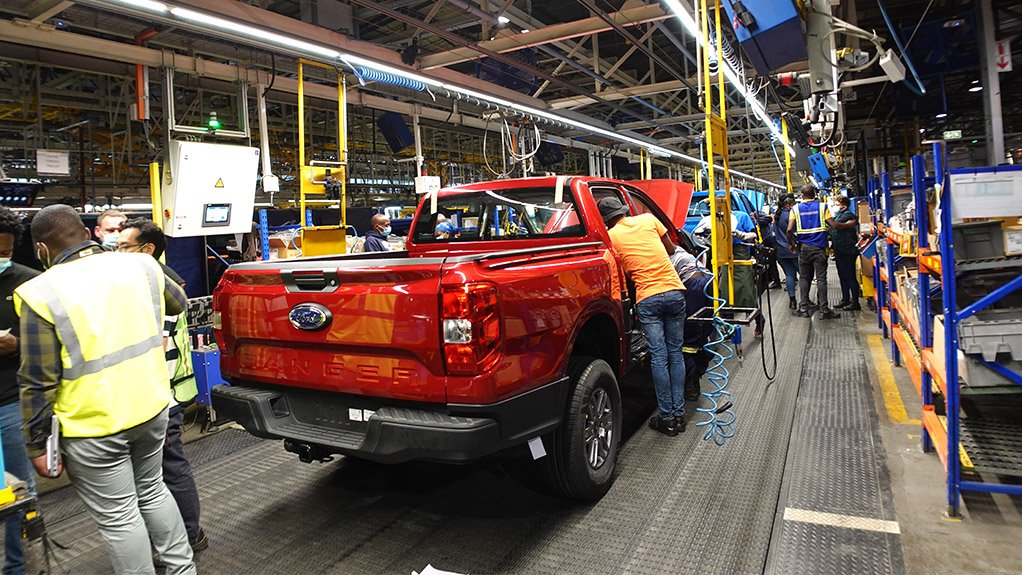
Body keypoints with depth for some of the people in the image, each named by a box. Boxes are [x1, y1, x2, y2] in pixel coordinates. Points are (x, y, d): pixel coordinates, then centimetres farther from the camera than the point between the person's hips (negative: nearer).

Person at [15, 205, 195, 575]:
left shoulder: (41, 293, -14)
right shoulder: (141, 266, -1)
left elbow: (39, 383, -13)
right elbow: (177, 304, 19)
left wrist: (37, 446, -3)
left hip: (93, 426, -5)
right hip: (152, 408, 6)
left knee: (118, 516, 10)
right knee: (152, 491, 24)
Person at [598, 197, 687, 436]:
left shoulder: (610, 236, 1)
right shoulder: (648, 219, 9)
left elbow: (622, 272, 5)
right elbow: (671, 250, 19)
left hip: (647, 298, -3)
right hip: (674, 291, 3)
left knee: (659, 358, 2)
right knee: (675, 353, 11)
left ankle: (667, 418, 6)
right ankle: (679, 414, 15)